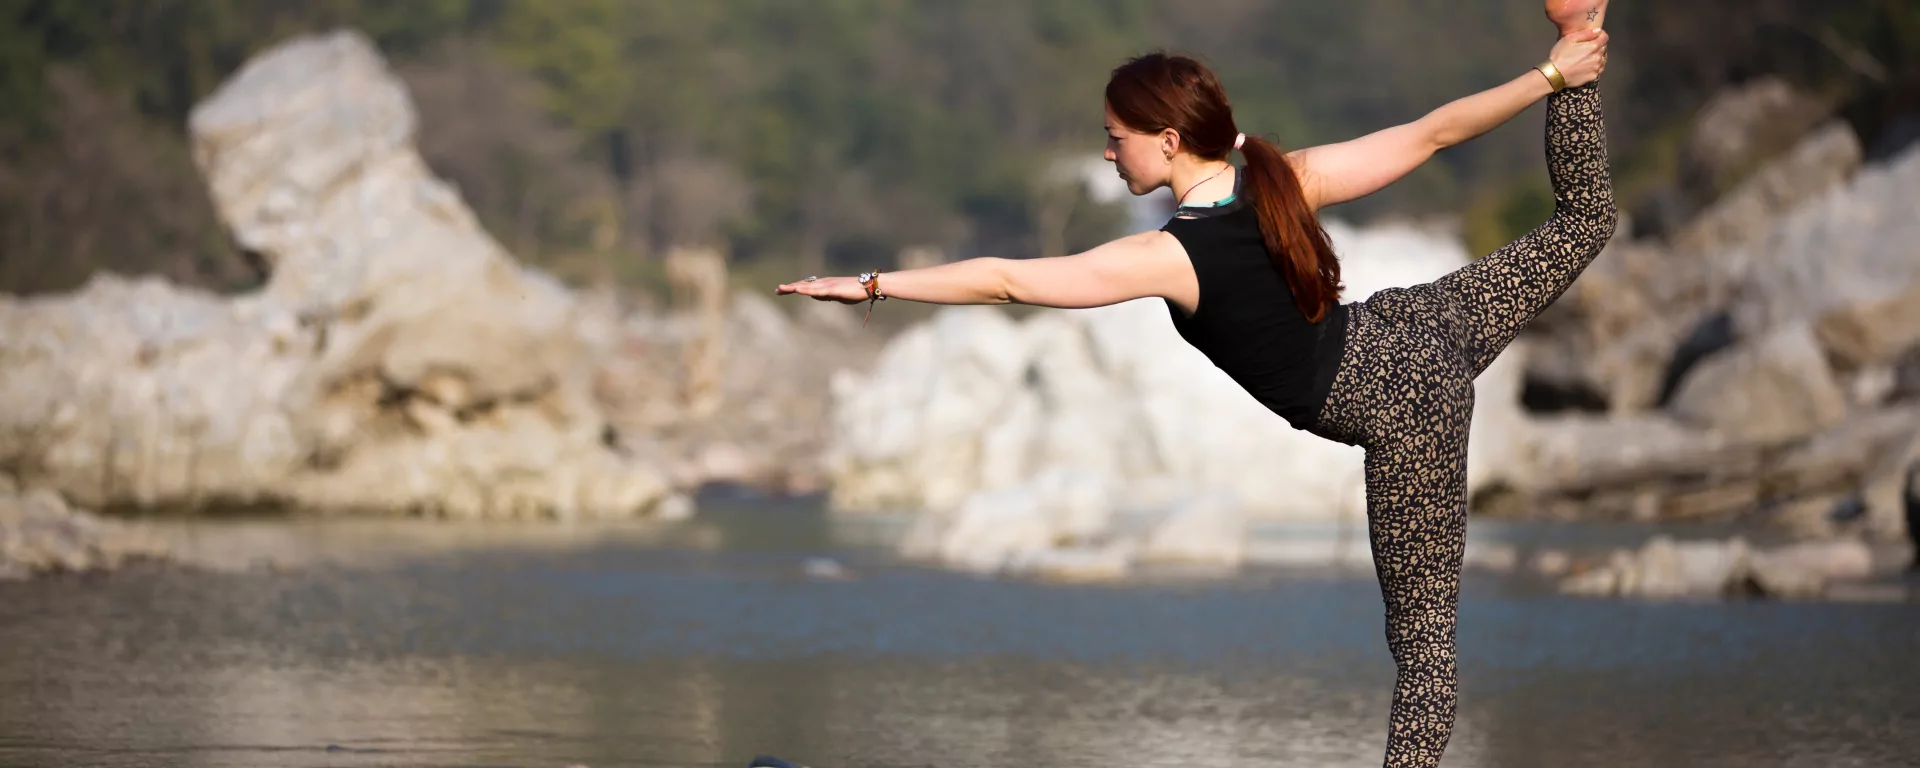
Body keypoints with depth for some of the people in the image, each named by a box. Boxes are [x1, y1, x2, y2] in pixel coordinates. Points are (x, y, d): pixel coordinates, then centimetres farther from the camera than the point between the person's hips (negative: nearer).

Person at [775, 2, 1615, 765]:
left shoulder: (1169, 257, -22)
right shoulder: (1289, 179, -7)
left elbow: (1003, 279, -20)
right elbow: (1432, 132, -5)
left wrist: (872, 285, -15)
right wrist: (1551, 76, 4)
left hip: (1403, 417, -5)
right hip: (1414, 331, 5)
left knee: (1421, 639, 0)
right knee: (1585, 216, 25)